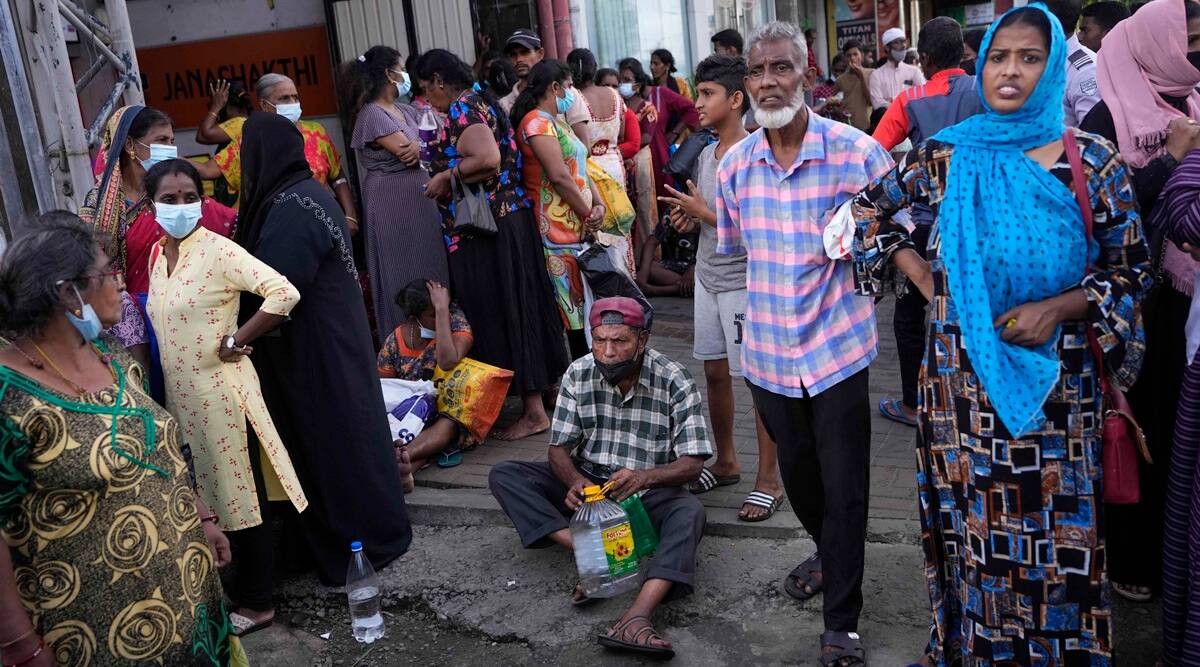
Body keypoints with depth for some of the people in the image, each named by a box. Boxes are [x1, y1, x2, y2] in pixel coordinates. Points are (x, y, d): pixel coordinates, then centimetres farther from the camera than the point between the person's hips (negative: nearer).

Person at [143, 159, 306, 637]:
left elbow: (284, 293, -25)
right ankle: (240, 587, 34)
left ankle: (258, 603, 18)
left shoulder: (217, 250, -16)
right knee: (213, 495, 18)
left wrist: (235, 340, -18)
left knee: (242, 496, 4)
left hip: (221, 391, -8)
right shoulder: (158, 253, 8)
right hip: (181, 395, 8)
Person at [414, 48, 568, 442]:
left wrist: (445, 177, -15)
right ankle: (543, 386, 26)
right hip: (511, 216, 10)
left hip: (484, 230, -10)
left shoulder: (462, 109, -13)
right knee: (517, 308, 16)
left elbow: (488, 159, -28)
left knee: (500, 313, -4)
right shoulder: (482, 102, 17)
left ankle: (533, 411, 2)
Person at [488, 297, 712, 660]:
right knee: (503, 475, -15)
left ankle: (635, 619, -56)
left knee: (689, 512, -36)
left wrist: (644, 477, -36)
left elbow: (692, 464, -16)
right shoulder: (578, 374, -7)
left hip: (650, 490, -3)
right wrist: (575, 481, -27)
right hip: (587, 480, 3)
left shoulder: (674, 380, -15)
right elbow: (559, 447, -3)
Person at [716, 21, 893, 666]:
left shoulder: (857, 152, -12)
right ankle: (827, 553, 51)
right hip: (769, 352, 4)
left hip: (838, 348, -4)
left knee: (844, 489, 2)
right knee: (796, 473, 21)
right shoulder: (735, 163, 1)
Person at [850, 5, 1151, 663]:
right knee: (973, 520, 11)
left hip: (1054, 380, -1)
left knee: (1053, 525, 6)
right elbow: (867, 208, 11)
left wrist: (1059, 307, -15)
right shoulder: (944, 155, -1)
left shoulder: (1092, 162, -4)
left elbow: (1131, 269, 0)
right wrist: (917, 272, 1)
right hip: (962, 375, 1)